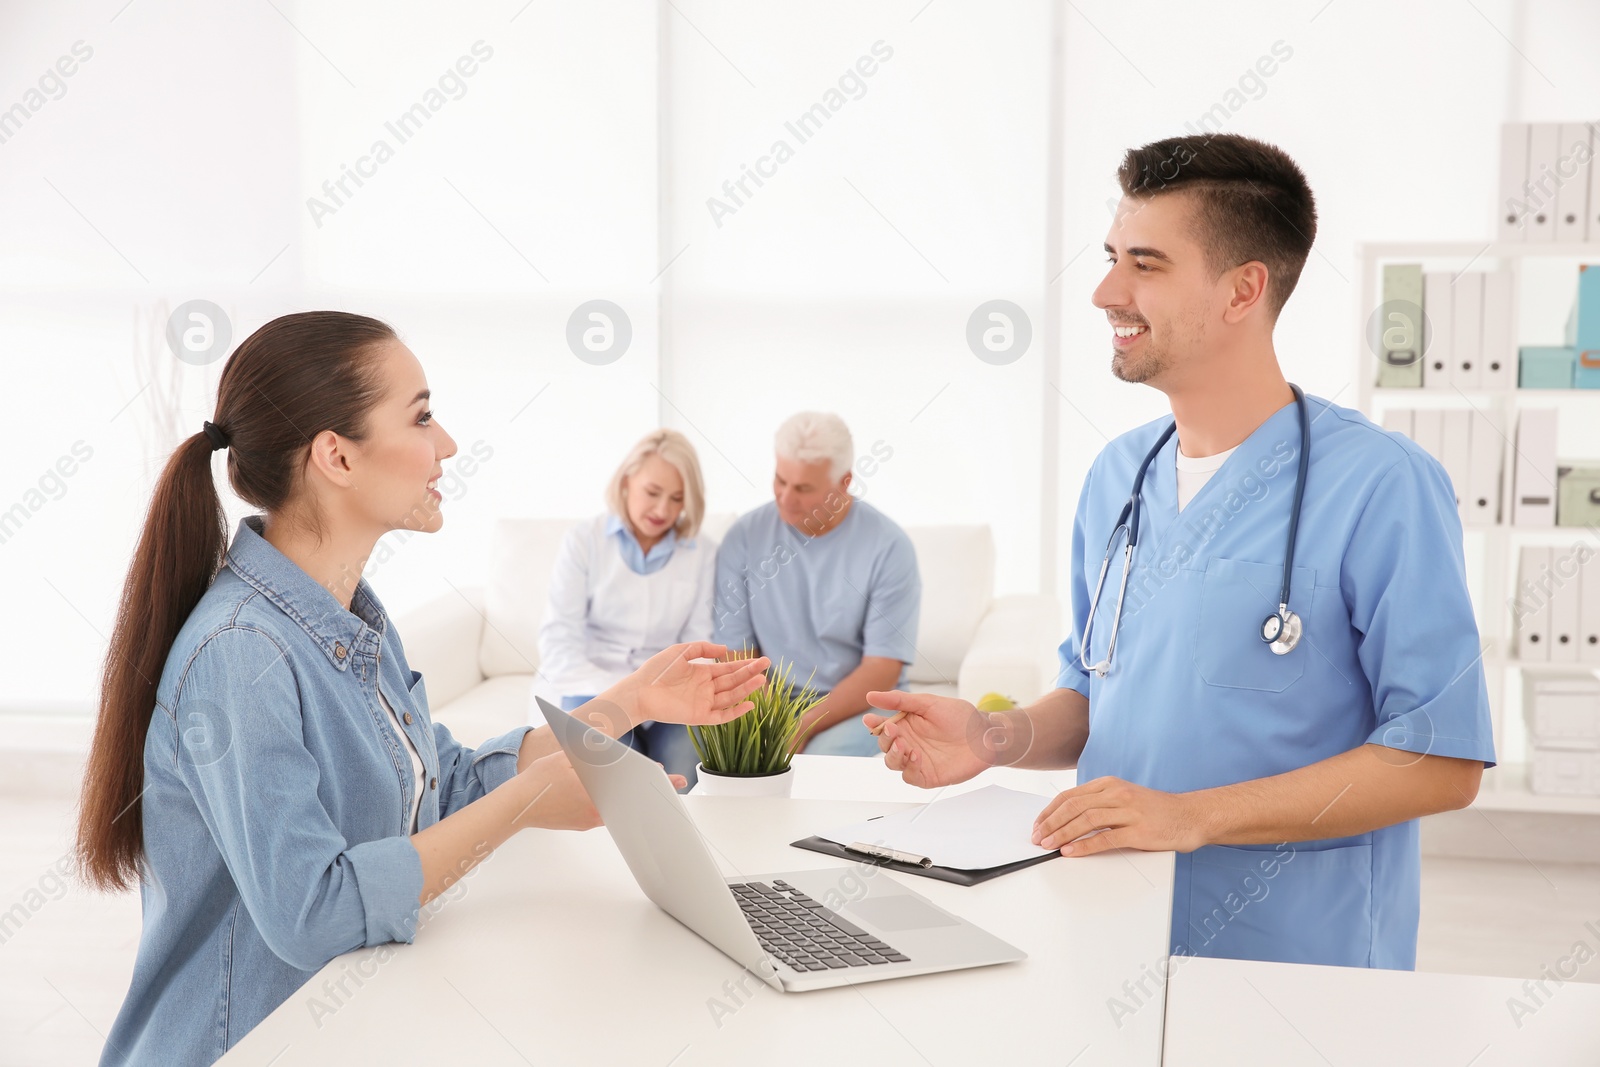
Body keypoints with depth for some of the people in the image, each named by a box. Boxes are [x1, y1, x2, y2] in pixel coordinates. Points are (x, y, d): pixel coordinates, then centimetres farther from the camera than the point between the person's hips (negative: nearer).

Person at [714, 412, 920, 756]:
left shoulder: (889, 547, -10)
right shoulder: (744, 538, -3)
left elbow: (882, 669, -11)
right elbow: (735, 652, -2)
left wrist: (804, 729, -21)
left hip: (861, 704, -2)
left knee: (822, 760, -34)